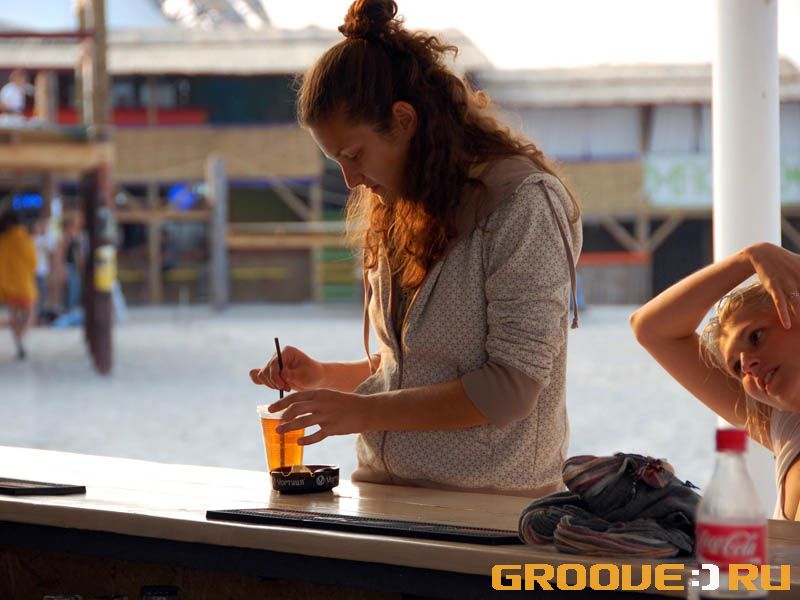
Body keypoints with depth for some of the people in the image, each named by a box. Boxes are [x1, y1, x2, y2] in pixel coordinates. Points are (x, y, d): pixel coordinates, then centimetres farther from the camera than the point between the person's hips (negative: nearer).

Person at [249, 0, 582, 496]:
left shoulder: (522, 201, -7)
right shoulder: (399, 211, 17)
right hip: (383, 490, 7)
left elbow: (511, 387, -12)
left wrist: (366, 412, -12)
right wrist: (323, 378, 12)